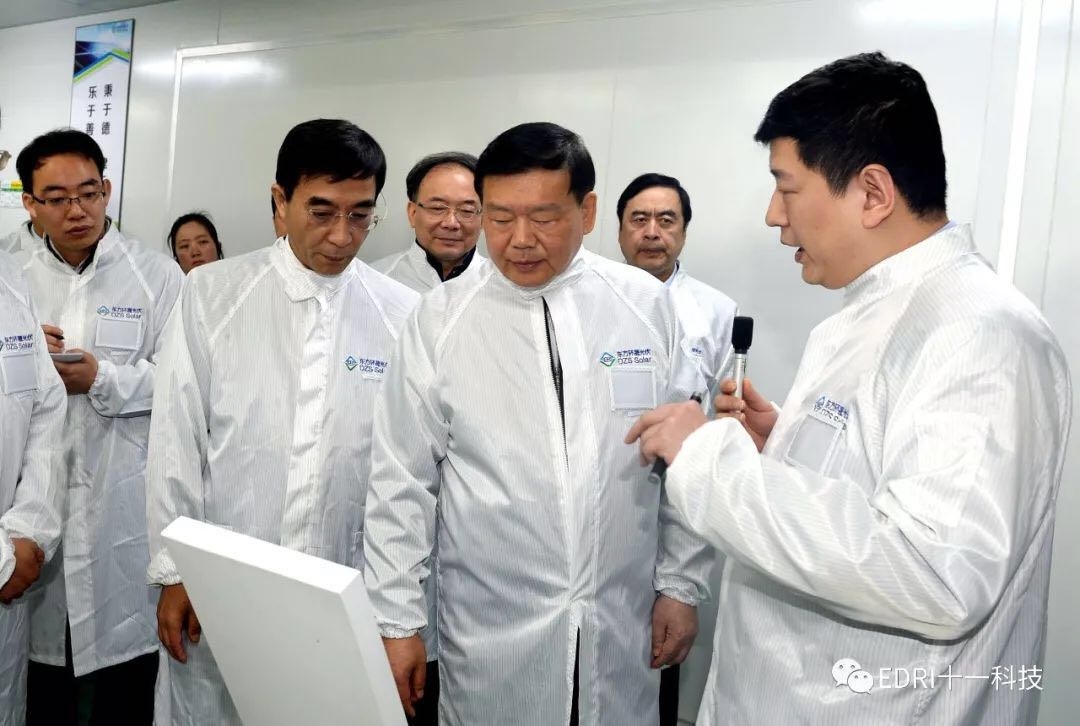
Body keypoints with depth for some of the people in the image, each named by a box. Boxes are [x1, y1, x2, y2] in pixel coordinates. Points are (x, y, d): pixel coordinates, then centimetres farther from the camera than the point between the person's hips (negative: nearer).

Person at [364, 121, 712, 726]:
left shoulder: (647, 304, -4)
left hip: (624, 623, 2)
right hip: (491, 628, -1)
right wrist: (398, 621, -2)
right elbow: (402, 481, -4)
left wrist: (682, 585, 4)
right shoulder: (441, 319, -8)